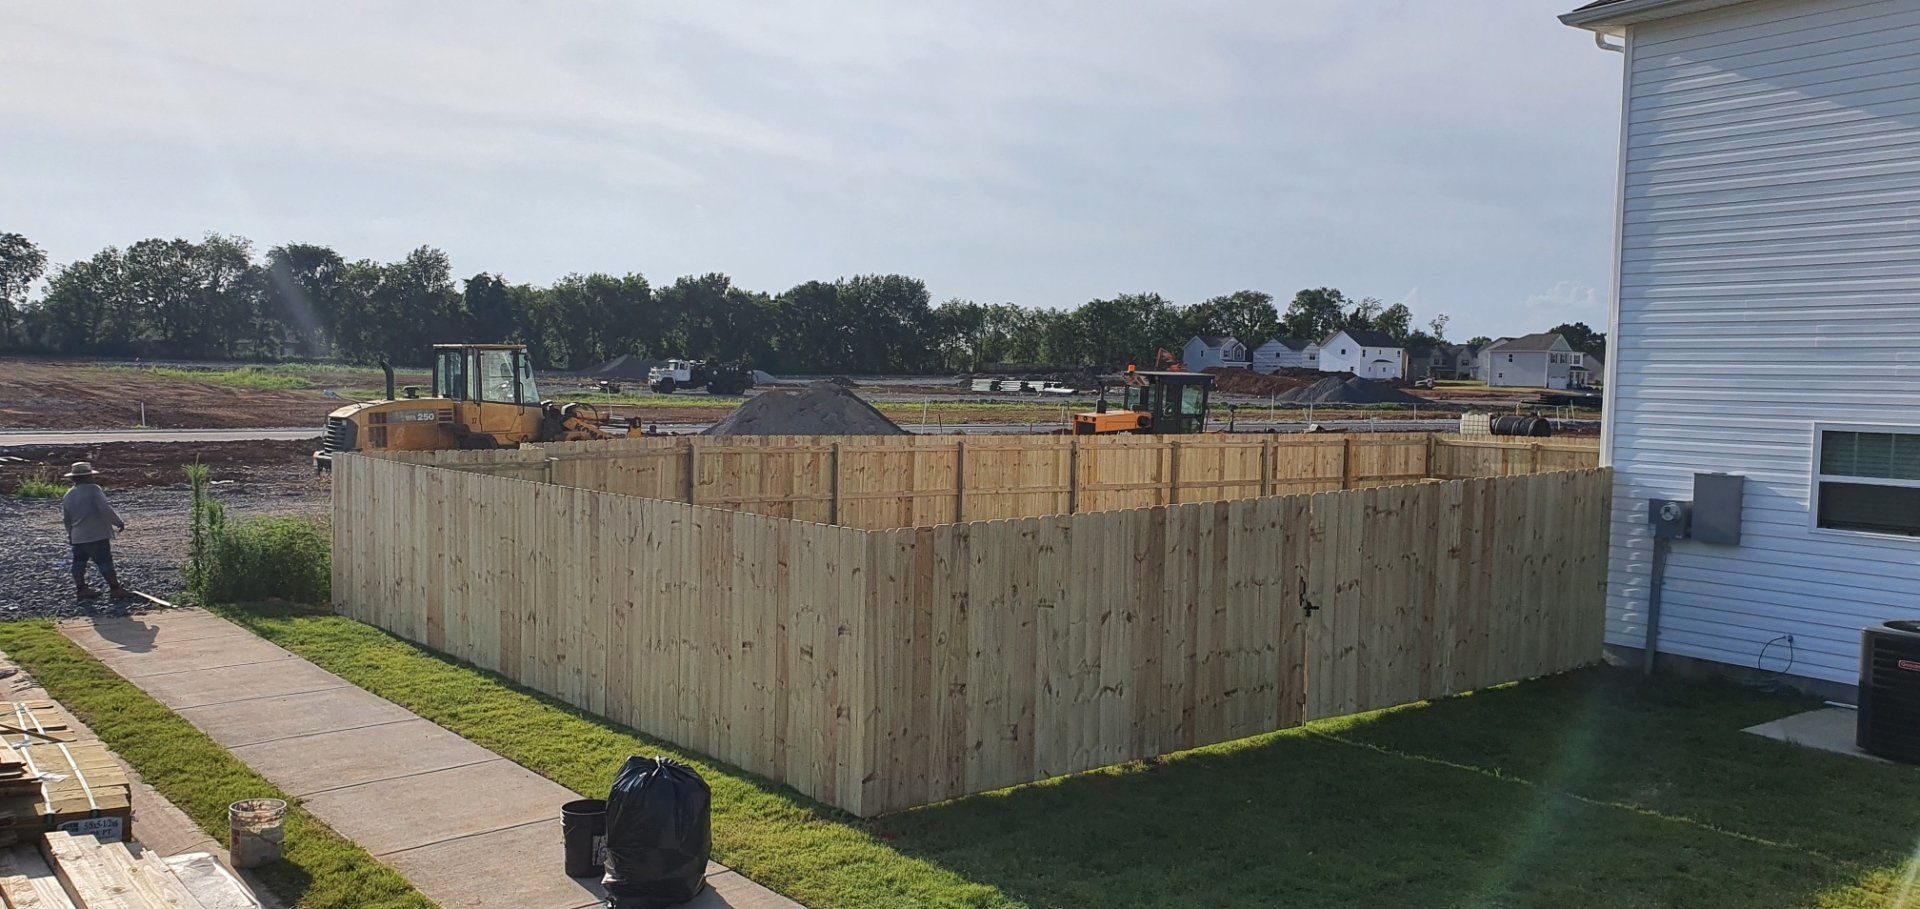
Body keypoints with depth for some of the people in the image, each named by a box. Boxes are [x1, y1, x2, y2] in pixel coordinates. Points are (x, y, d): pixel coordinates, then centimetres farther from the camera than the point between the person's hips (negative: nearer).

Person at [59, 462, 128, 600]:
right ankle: (115, 588, -2)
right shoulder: (93, 490, -14)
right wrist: (118, 522, -11)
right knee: (105, 561, -3)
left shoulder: (68, 495, 8)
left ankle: (80, 588, 20)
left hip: (78, 537, 7)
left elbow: (66, 519, 16)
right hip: (97, 536, -7)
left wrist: (70, 534, 30)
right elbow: (105, 509, -22)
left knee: (79, 562, 14)